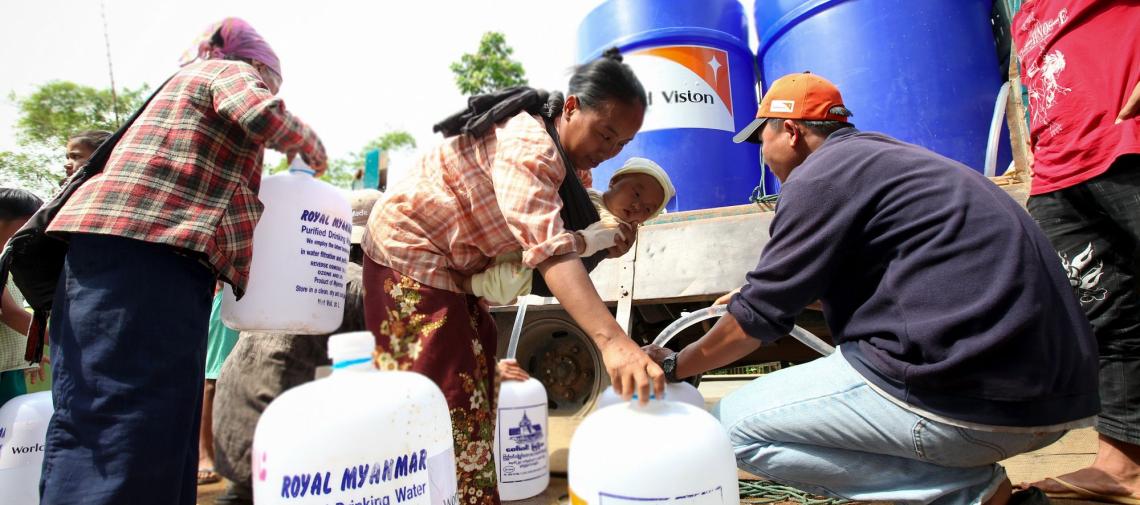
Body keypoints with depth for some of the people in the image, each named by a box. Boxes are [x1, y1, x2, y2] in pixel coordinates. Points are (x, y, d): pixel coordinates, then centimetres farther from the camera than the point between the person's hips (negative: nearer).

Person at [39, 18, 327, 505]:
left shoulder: (191, 78, 35)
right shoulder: (232, 71, 9)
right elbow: (260, 114, -15)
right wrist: (310, 146, 4)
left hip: (129, 249, 9)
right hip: (142, 250, -9)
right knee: (126, 419, -14)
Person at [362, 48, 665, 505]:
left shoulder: (560, 153, 3)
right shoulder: (528, 142, -28)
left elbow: (541, 238, 1)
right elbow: (547, 248, -42)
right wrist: (612, 339, -52)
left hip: (451, 261, 10)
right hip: (409, 251, -10)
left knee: (476, 385, 13)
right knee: (443, 403, -11)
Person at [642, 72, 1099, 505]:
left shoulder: (823, 173, -8)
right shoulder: (887, 157, 20)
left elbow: (757, 319, -6)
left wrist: (673, 366, 8)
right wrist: (759, 291, 36)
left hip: (965, 393, -10)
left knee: (735, 424, -2)